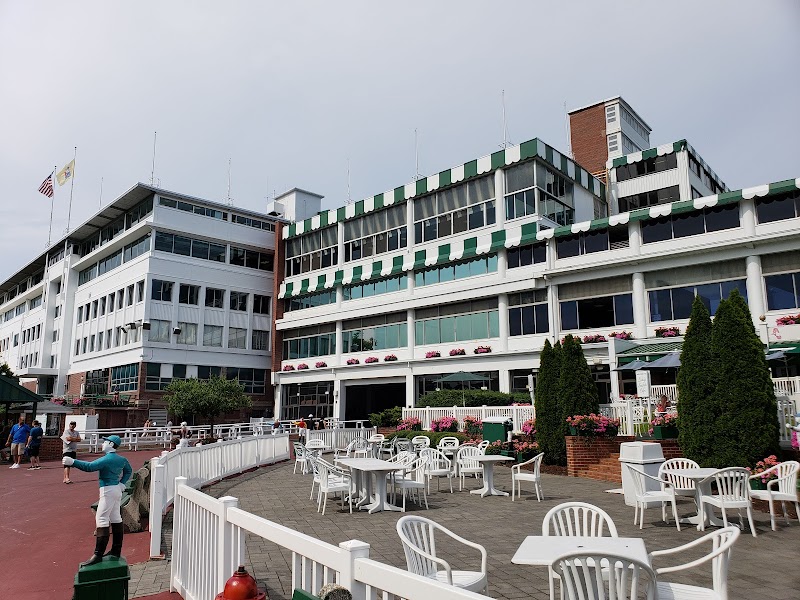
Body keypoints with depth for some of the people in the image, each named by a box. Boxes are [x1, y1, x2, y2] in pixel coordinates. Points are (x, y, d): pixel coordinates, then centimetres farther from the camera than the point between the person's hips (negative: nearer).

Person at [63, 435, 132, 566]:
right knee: (115, 519, 14)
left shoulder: (107, 459, -18)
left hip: (108, 491, -9)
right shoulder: (122, 459, 9)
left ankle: (98, 555, -8)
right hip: (117, 490, 9)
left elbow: (89, 467, -26)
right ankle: (116, 551, 22)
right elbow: (128, 471, 21)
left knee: (101, 520, -8)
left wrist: (72, 462, -24)